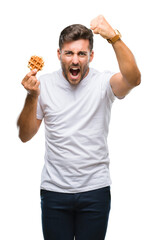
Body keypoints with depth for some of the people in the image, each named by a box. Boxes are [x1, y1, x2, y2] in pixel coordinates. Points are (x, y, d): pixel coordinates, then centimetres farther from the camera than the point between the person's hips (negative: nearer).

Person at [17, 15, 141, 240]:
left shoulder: (103, 83, -6)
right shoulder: (45, 84, 1)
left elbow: (133, 79, -27)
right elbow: (25, 135, 2)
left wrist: (114, 37, -36)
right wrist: (32, 96, -13)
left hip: (95, 190, -1)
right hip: (54, 190, 1)